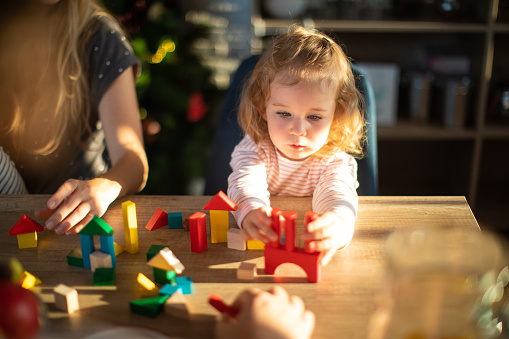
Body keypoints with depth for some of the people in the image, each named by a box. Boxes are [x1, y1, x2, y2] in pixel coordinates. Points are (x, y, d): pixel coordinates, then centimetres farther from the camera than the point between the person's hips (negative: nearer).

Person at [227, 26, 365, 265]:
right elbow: (246, 182, -27)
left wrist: (338, 223, -55)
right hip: (259, 245, 0)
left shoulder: (337, 162, -10)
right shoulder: (254, 150, -8)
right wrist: (251, 210, -51)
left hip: (309, 250, 0)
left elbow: (337, 195, -30)